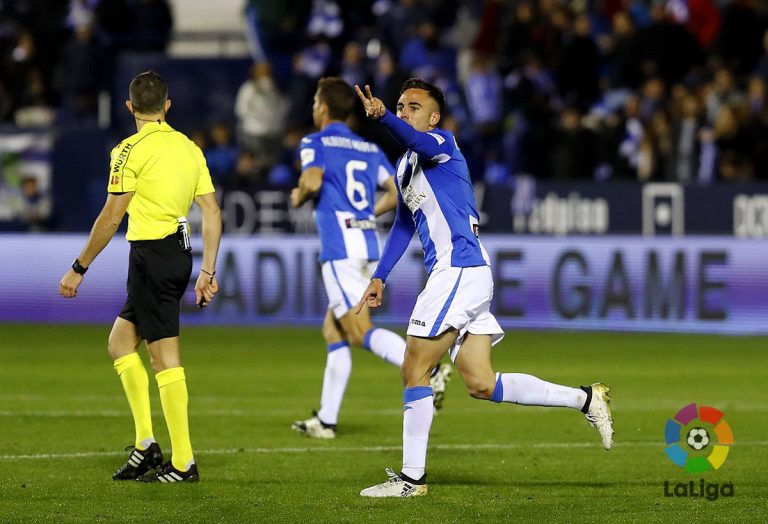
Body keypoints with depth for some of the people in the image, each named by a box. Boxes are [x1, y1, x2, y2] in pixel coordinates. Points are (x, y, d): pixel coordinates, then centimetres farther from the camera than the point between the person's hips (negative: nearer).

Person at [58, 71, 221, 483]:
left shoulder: (131, 150, -10)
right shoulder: (189, 148, 10)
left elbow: (111, 218, -12)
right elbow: (212, 213, 8)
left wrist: (79, 268, -5)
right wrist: (208, 272, 11)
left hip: (150, 255, -8)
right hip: (180, 253, 8)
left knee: (165, 357, -6)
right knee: (120, 343, 18)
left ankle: (183, 462, -6)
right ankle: (145, 444, 13)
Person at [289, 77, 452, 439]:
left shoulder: (315, 143, -1)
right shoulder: (369, 149, 17)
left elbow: (313, 180, -19)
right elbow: (396, 193, 13)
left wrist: (298, 197, 2)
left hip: (339, 249, -8)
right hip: (369, 245, 8)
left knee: (361, 332, -12)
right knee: (333, 331, 14)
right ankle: (326, 419, 14)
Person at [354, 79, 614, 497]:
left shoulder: (441, 142, -6)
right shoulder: (405, 166, 21)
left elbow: (418, 142, -32)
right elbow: (404, 226, 32)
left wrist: (381, 117, -50)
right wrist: (379, 277, 25)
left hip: (459, 270, -9)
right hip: (454, 274, 9)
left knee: (414, 371, -7)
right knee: (481, 385, 6)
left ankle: (411, 477, -3)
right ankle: (585, 399, 11)